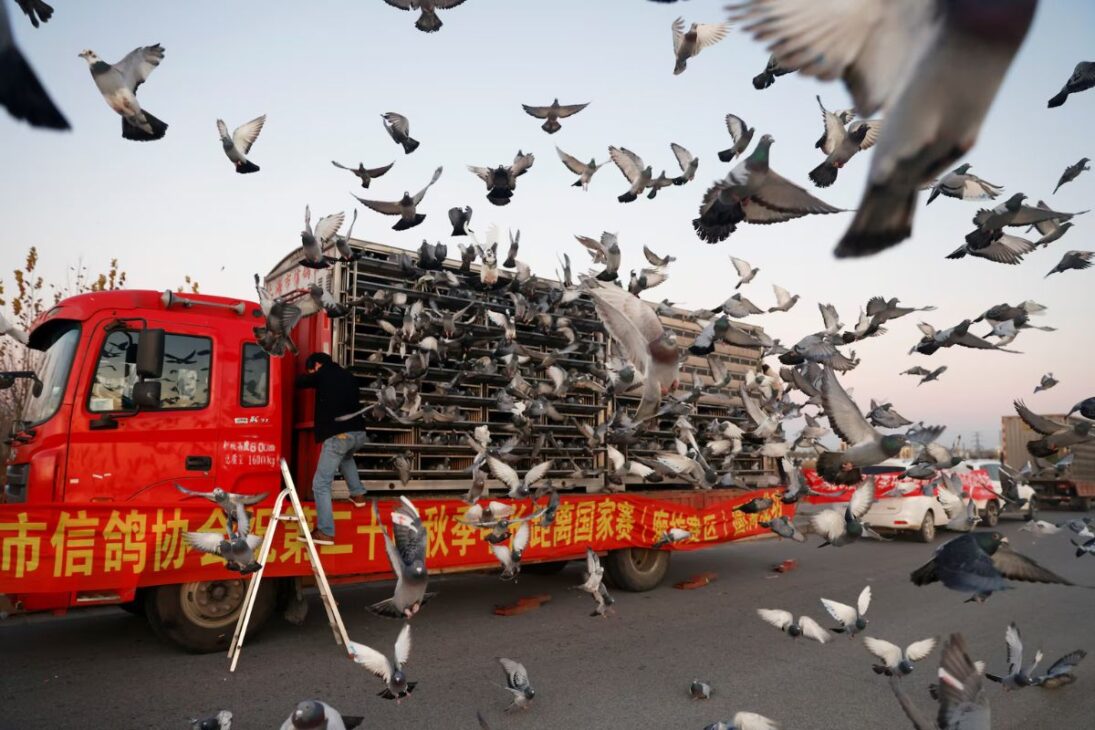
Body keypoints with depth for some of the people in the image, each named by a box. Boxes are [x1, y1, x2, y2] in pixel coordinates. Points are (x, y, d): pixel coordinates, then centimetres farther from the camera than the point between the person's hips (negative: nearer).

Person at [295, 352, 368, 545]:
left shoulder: (323, 373, 5)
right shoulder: (348, 376, 21)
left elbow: (300, 382, 15)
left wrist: (310, 376, 39)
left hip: (338, 435, -7)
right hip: (359, 432, 7)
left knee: (321, 484, -2)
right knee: (345, 456, 40)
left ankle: (325, 532, -7)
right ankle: (358, 494, 32)